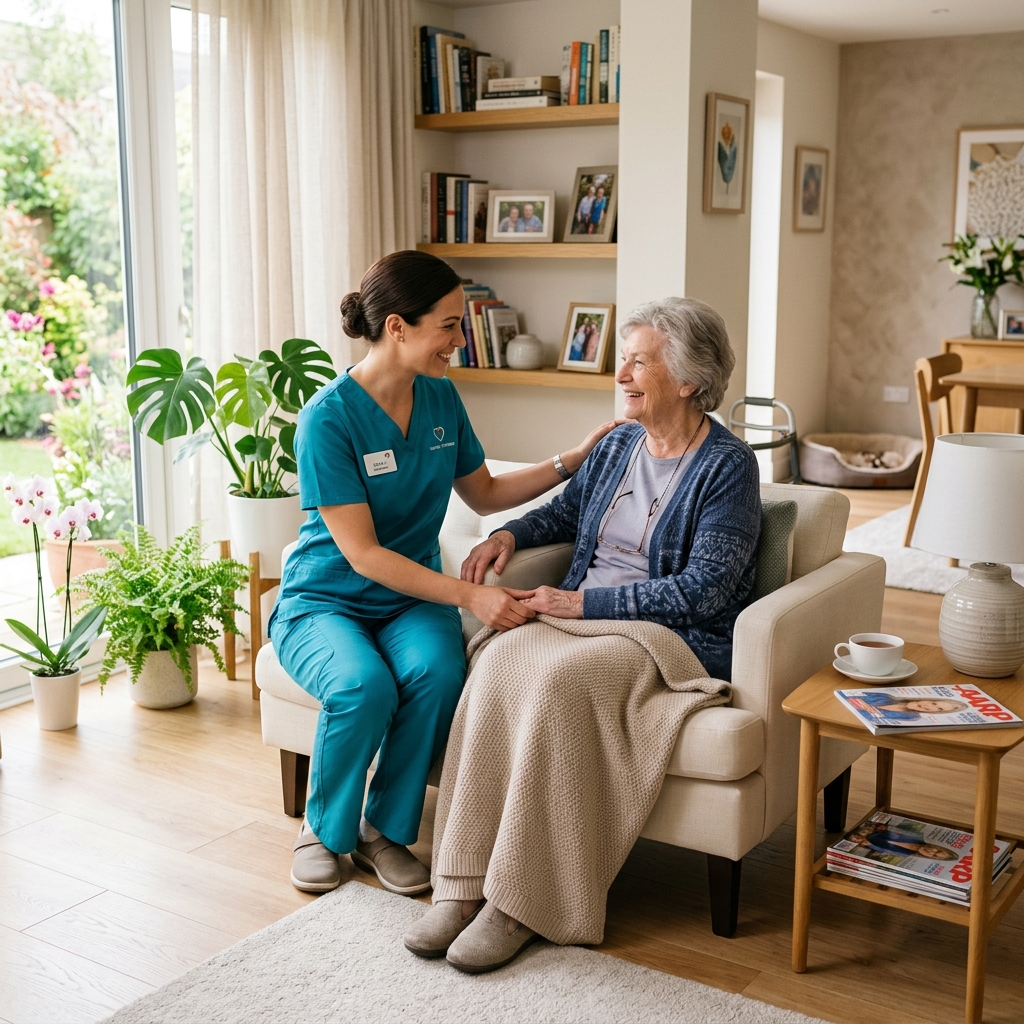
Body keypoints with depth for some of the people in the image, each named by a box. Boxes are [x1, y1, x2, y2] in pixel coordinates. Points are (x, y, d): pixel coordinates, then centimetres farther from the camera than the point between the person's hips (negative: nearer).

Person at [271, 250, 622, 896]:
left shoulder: (440, 397, 1)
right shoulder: (328, 418, -19)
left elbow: (484, 493, 16)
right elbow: (362, 554, -23)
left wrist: (575, 461, 6)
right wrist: (470, 595, -31)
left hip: (411, 597, 4)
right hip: (323, 600, -4)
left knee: (438, 671, -30)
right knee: (364, 685, -35)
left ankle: (385, 830, -6)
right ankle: (324, 831, -4)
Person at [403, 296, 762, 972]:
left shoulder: (728, 465, -7)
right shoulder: (619, 444, 15)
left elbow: (702, 591, -15)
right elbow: (567, 510, 34)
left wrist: (583, 601, -16)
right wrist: (510, 535, 13)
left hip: (674, 637, -6)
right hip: (582, 616, 6)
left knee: (558, 676, -35)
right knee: (501, 657, -27)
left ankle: (522, 905, -27)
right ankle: (462, 885, -28)